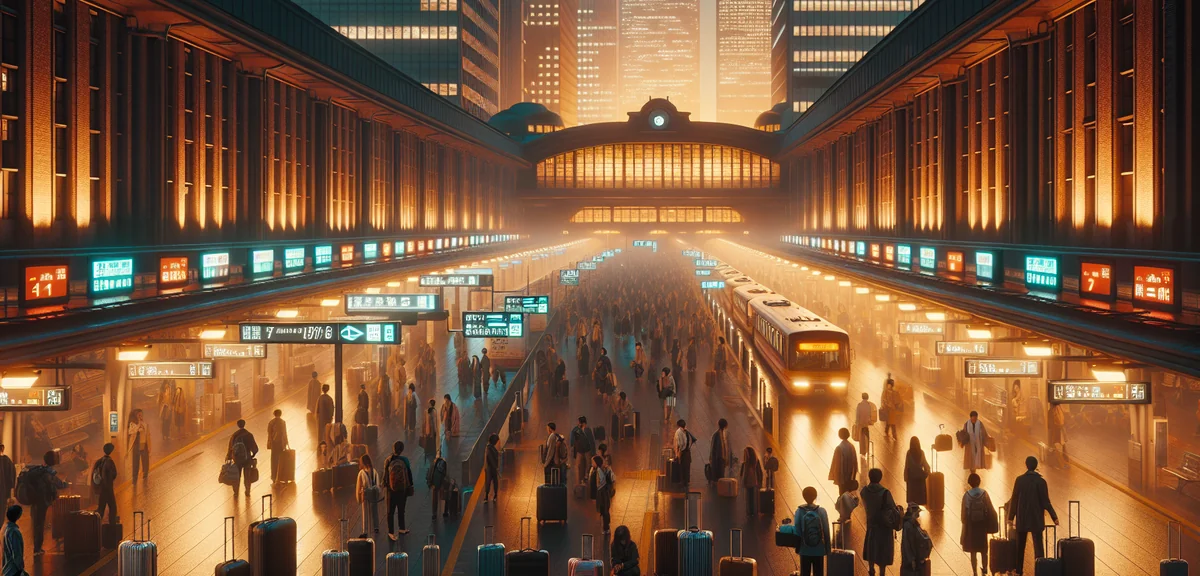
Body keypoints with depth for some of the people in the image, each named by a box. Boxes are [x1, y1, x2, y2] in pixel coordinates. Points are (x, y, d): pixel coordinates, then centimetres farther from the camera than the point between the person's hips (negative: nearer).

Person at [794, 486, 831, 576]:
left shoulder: (799, 511, -8)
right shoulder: (822, 511, -8)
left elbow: (797, 530, -6)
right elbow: (826, 532, -6)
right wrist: (828, 548, 4)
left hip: (804, 549, 0)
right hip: (819, 549, 0)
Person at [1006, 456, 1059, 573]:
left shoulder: (1019, 480, -4)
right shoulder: (1041, 481, -9)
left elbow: (1014, 500, -2)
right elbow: (1045, 502, -8)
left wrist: (1011, 517, 6)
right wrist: (1054, 517, 1)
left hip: (1022, 518, 2)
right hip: (1036, 519, -2)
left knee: (1020, 546, 12)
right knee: (1038, 546, -1)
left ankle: (1018, 571, 17)